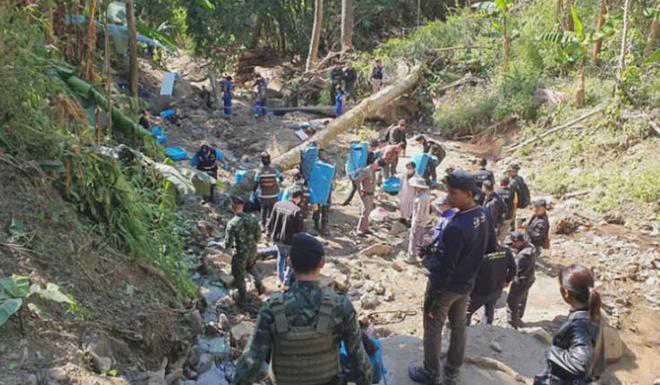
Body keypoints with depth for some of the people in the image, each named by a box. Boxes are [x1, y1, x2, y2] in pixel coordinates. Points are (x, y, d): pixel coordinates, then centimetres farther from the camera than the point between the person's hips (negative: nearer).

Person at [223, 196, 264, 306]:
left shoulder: (232, 223, -26)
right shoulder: (253, 218, -13)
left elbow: (228, 243, -21)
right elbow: (258, 235, -3)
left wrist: (229, 246, 3)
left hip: (240, 253, -4)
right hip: (252, 250, 4)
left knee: (239, 276, 17)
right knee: (250, 267, 35)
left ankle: (243, 300, 31)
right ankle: (260, 286, 29)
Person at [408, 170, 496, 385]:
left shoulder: (456, 227, -33)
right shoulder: (485, 215, -7)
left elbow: (445, 267, -26)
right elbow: (491, 250, 7)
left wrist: (431, 297, -16)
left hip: (446, 286, -8)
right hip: (466, 285, 8)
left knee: (433, 330, 12)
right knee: (459, 328, 20)